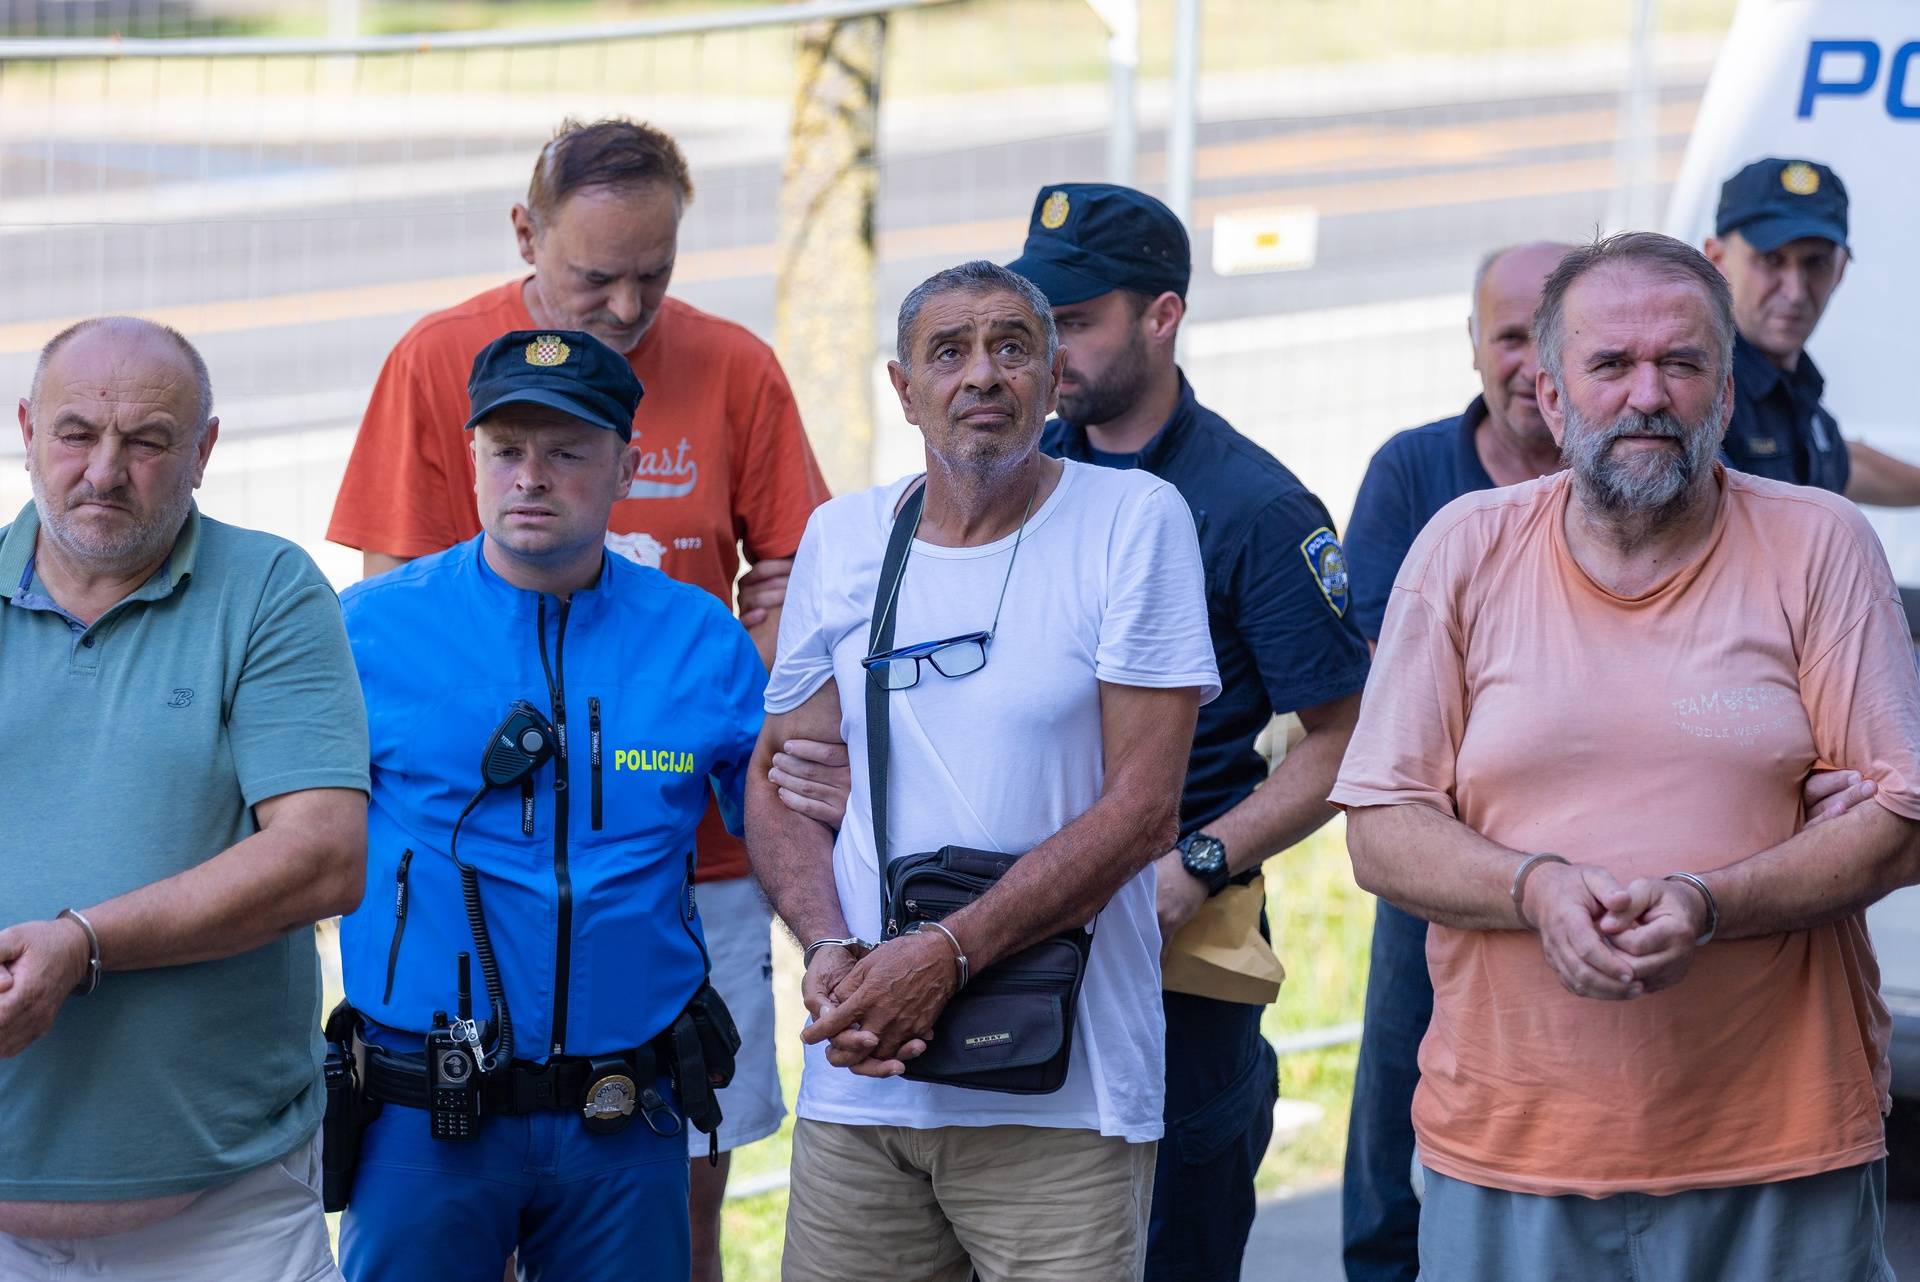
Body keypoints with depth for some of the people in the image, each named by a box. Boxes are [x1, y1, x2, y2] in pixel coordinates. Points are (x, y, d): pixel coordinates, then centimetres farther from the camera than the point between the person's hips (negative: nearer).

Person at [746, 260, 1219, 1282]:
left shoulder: (1133, 521, -3)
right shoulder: (842, 538, 9)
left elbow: (1142, 811, -9)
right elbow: (778, 779, 13)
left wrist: (944, 957, -16)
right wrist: (831, 953, -7)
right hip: (858, 1077, 3)